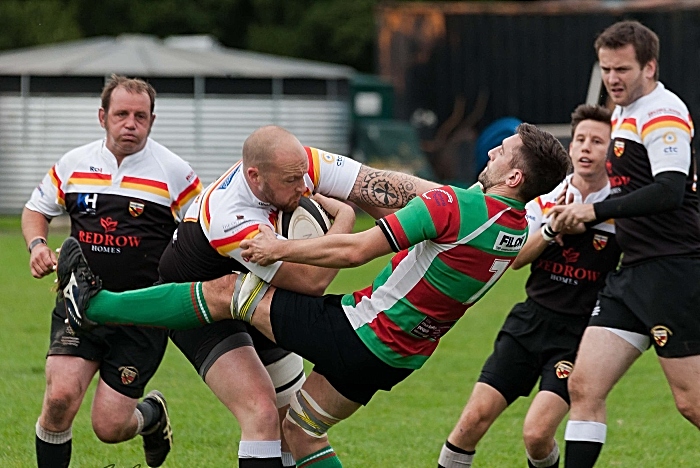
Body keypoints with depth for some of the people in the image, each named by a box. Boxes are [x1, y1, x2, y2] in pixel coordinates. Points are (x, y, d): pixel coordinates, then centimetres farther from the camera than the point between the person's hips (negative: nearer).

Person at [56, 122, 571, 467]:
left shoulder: (453, 206, -24)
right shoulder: (517, 227, 2)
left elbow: (355, 251, -23)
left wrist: (281, 248, -9)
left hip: (360, 331, -8)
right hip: (398, 358, 8)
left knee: (227, 292, 3)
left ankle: (95, 304, 11)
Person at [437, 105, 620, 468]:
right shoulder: (545, 199, 5)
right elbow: (516, 258, 1)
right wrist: (551, 228, -15)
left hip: (579, 333, -3)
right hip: (531, 321, 4)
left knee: (537, 434, -17)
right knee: (474, 418, -6)